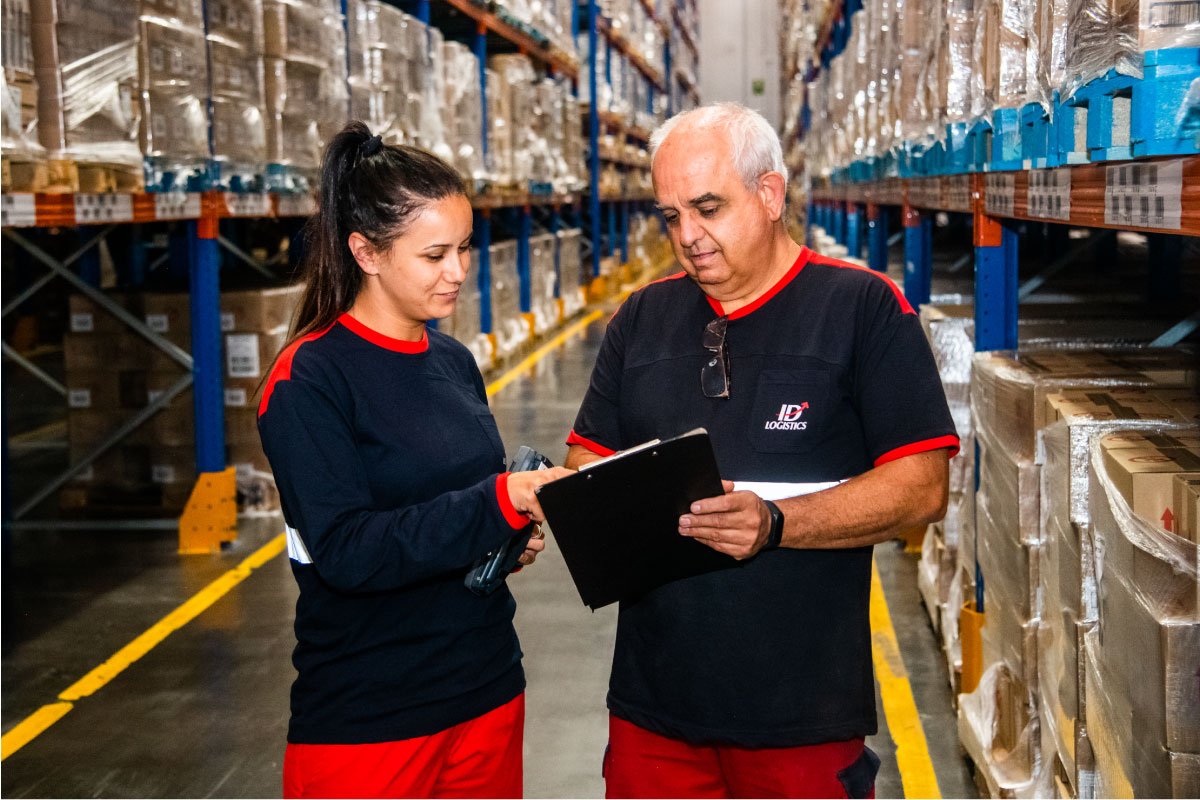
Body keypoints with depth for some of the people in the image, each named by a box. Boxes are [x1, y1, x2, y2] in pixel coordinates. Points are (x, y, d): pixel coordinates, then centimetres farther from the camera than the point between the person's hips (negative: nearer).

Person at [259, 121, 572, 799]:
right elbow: (345, 552, -21)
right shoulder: (309, 380, -13)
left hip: (488, 692, 6)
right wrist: (499, 503, -28)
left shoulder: (454, 362, 7)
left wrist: (510, 538, -2)